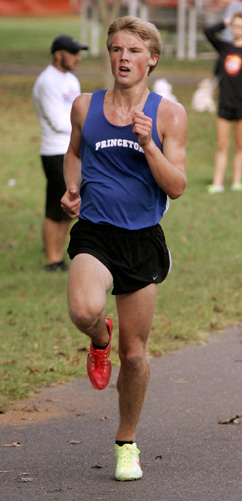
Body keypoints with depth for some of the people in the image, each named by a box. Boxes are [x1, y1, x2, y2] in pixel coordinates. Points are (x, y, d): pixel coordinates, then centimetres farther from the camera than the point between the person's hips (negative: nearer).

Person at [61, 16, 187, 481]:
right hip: (94, 233, 0)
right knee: (85, 311, -32)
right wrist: (72, 189, 6)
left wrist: (147, 143, -19)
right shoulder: (85, 106, 5)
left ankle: (127, 443, 28)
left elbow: (176, 186, -5)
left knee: (134, 353, 6)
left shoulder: (168, 114, 0)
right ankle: (99, 340, 7)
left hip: (143, 239, 0)